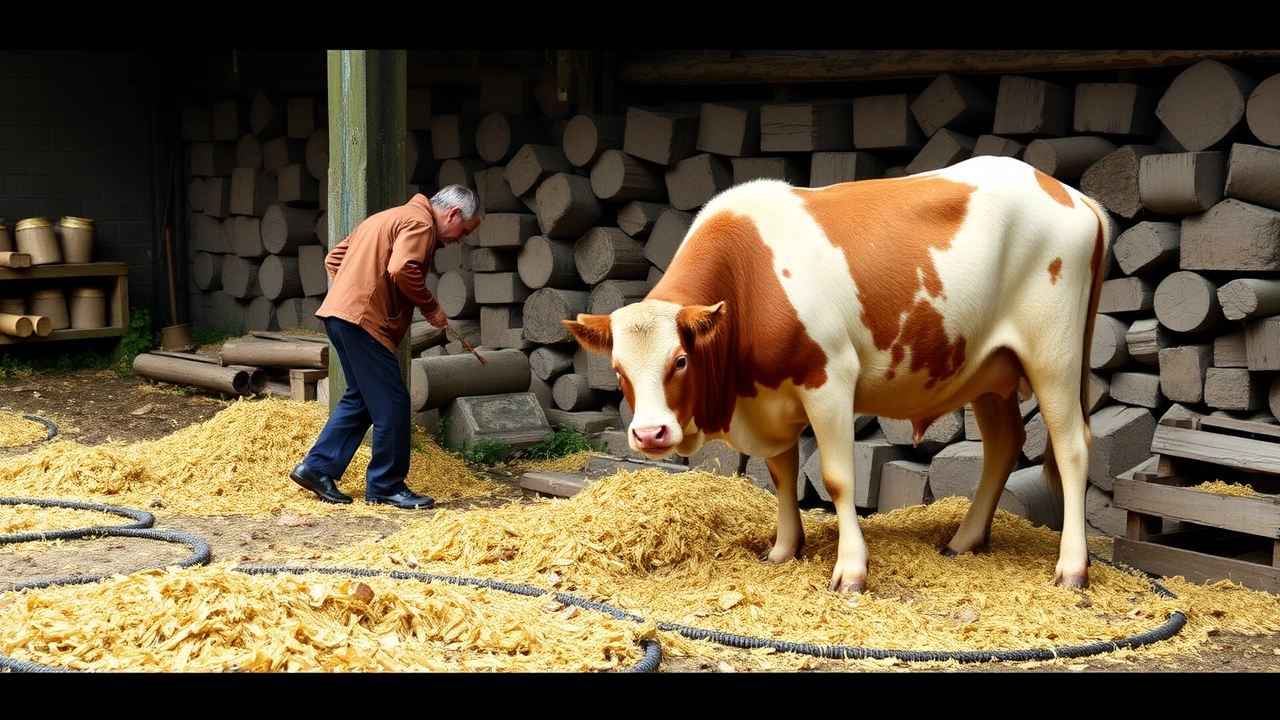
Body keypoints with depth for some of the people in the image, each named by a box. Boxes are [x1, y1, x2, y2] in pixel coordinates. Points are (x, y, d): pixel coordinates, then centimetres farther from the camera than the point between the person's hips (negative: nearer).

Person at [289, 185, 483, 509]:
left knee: (360, 398, 17)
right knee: (392, 403, -3)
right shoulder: (420, 223, -6)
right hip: (363, 320, -10)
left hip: (339, 313, 10)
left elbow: (334, 258, 24)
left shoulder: (392, 218, 24)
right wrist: (431, 307, -10)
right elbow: (402, 269, -22)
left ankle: (317, 467, 15)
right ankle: (387, 486, 3)